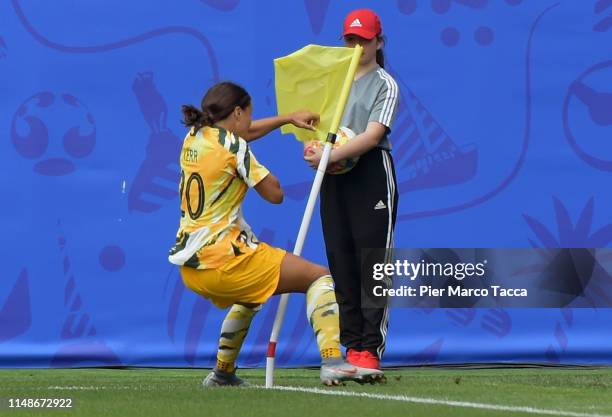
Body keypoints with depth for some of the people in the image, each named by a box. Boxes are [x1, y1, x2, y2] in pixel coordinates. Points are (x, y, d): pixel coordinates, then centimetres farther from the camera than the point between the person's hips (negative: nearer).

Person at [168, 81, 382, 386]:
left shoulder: (194, 137, 11)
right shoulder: (232, 146, -10)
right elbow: (275, 194, -5)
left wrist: (288, 118, 31)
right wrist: (261, 170, 13)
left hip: (189, 265, 8)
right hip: (222, 259, -8)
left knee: (250, 295, 38)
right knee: (319, 276, -2)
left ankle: (222, 372, 38)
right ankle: (332, 362, -19)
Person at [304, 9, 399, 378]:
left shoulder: (385, 84, 0)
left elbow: (372, 135, -14)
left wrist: (331, 155, -26)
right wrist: (312, 149, -6)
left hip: (371, 175, -6)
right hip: (334, 180, 6)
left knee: (373, 262, -8)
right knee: (341, 263, 3)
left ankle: (371, 350, -11)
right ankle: (352, 347, 7)